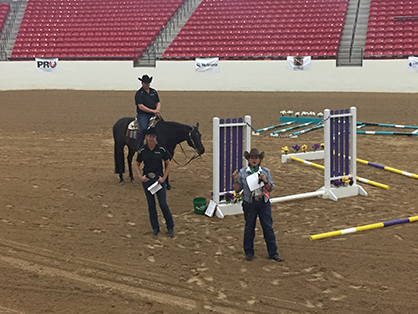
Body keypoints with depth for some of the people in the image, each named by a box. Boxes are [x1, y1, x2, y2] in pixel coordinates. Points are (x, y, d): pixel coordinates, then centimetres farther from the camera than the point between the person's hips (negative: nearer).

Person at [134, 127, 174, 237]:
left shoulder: (161, 149, -4)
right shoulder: (142, 150, -2)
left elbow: (168, 164, 4)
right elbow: (136, 165, 10)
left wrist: (164, 177, -6)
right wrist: (140, 176, -5)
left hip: (159, 178, -2)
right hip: (146, 179, 2)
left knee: (163, 204, -4)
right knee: (151, 205, 8)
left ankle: (170, 228, 11)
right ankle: (155, 228, 20)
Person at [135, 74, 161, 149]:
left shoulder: (154, 92, 16)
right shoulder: (139, 93, -2)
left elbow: (158, 103, 17)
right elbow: (141, 107, -11)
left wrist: (157, 110, -6)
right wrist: (153, 111, -16)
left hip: (153, 115, 6)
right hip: (142, 115, -6)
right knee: (143, 129, -26)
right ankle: (139, 147, -17)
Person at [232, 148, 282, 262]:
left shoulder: (265, 171, 3)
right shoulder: (242, 172, -1)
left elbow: (270, 188, 4)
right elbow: (237, 190, 2)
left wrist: (265, 181, -14)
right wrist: (235, 180, -15)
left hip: (264, 203, 1)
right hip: (249, 203, -1)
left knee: (268, 228, 3)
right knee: (249, 228, 10)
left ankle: (273, 253, 13)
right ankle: (249, 252, 25)